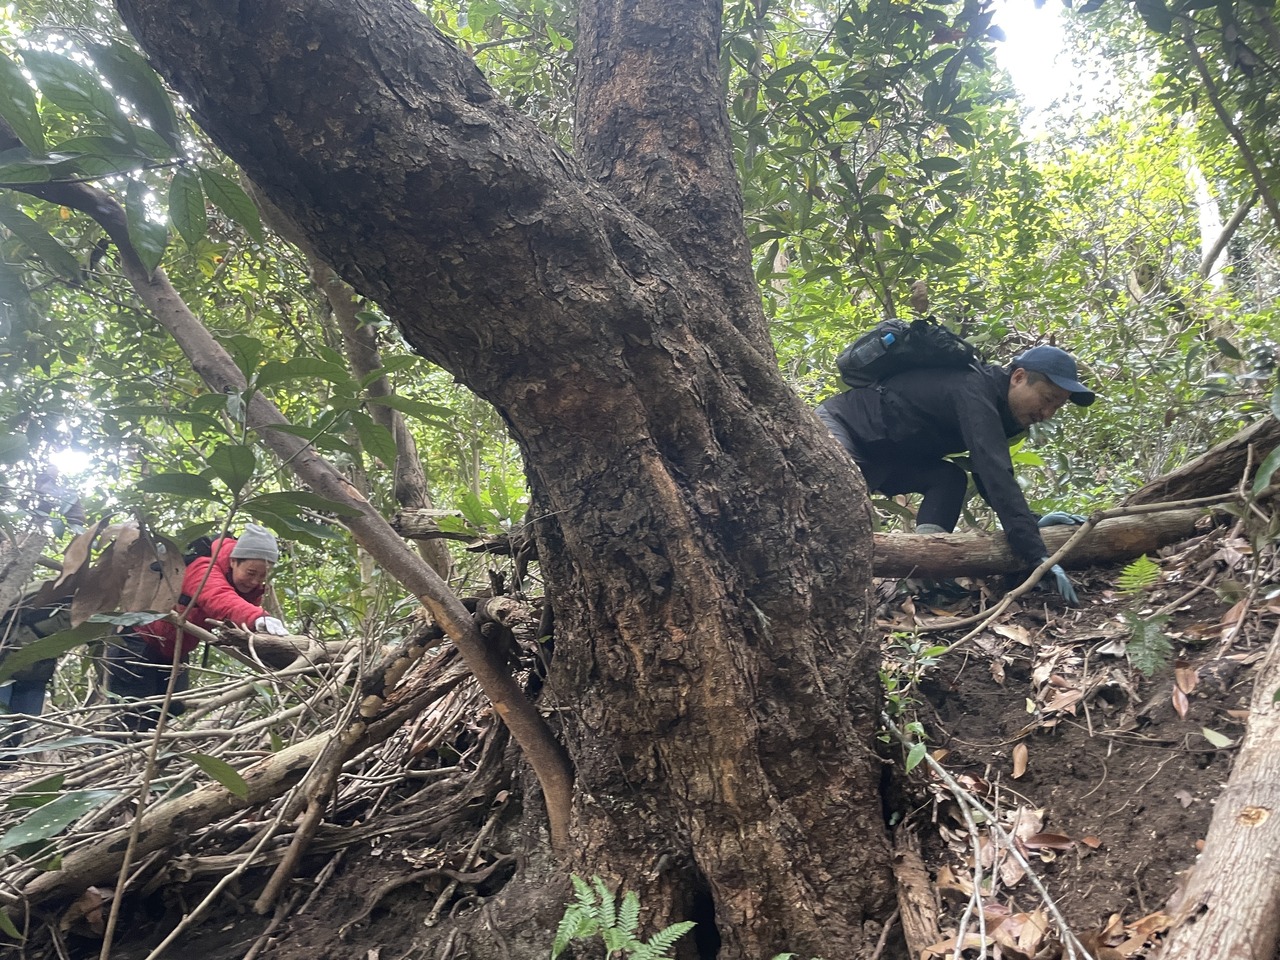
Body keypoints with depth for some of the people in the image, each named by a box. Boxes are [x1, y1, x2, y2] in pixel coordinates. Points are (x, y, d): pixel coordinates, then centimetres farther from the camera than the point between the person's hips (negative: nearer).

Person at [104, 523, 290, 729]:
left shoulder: (249, 587, -6)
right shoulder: (204, 569, -31)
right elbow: (220, 600, -53)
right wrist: (257, 618, -72)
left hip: (173, 653, 8)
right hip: (137, 639, -8)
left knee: (173, 713, 5)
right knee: (133, 720, -7)